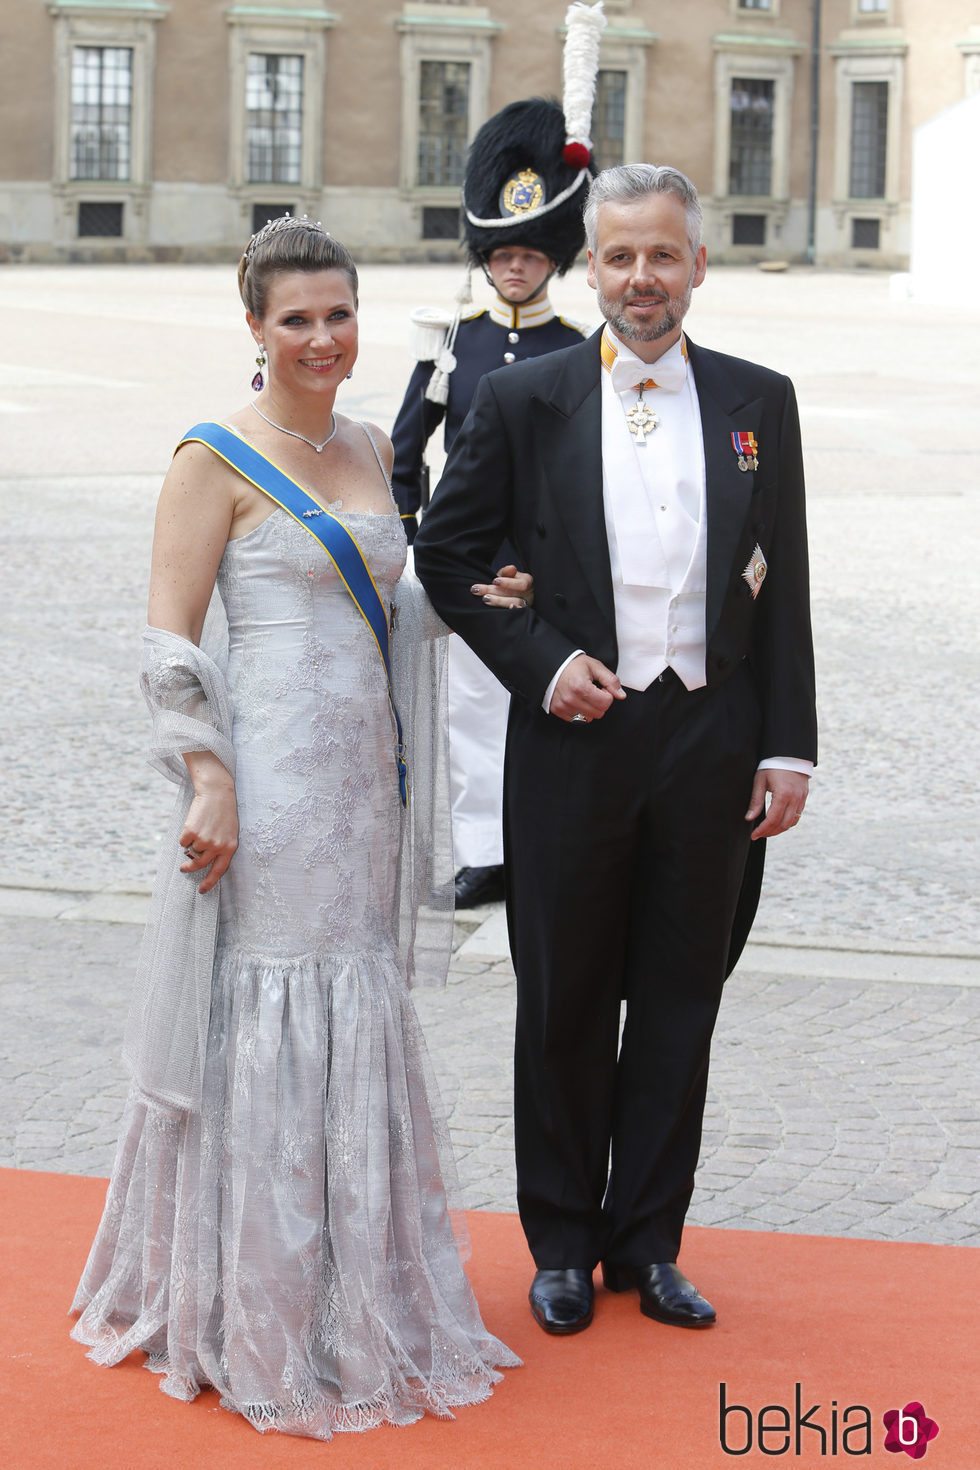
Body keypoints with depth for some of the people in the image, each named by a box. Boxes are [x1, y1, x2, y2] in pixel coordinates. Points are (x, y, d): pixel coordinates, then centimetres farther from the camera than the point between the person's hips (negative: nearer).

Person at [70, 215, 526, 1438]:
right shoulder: (216, 459, -8)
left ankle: (350, 1291, 30)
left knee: (357, 1027, 15)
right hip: (270, 776, -7)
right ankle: (255, 1317, 14)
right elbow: (169, 645, -11)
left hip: (364, 776, 7)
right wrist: (210, 785, -18)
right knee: (264, 1030, 0)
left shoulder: (370, 450, 12)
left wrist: (468, 600, 10)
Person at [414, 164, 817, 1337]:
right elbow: (445, 555, 4)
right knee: (565, 1007, 8)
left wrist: (787, 749, 1)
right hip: (575, 742, -1)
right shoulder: (523, 401, 1)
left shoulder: (758, 403, 6)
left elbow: (784, 593, 6)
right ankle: (562, 1243, 22)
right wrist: (540, 663, -8)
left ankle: (647, 1241, 23)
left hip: (711, 741, 2)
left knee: (679, 1002, 9)